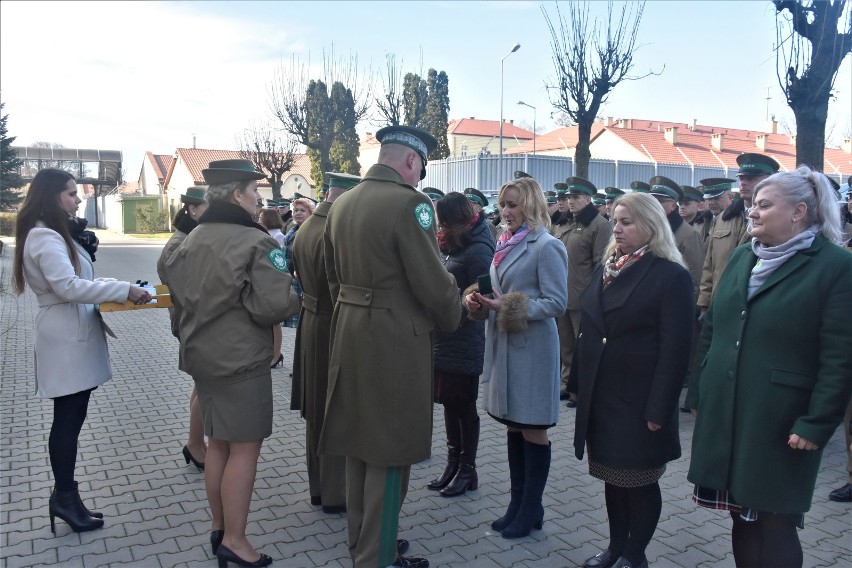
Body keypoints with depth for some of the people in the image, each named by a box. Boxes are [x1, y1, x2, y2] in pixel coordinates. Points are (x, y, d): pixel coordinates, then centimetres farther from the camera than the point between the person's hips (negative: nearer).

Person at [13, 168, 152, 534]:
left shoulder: (57, 234, 17)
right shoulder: (44, 237, -15)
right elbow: (67, 286, -24)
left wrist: (117, 290, 5)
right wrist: (124, 290, -23)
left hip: (75, 335, 10)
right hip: (66, 339, -10)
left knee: (71, 419, 12)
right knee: (67, 419, -2)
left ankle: (66, 496, 19)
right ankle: (64, 497, 9)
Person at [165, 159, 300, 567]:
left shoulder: (191, 241, 7)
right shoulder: (254, 241, -17)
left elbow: (179, 296, 16)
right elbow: (273, 306, -22)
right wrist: (294, 294, -2)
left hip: (201, 355, 8)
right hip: (242, 359, -8)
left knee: (218, 443, 18)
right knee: (245, 446, 2)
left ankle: (219, 528, 30)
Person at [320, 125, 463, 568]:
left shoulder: (341, 203, 9)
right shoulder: (409, 203, -16)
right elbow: (433, 283, -18)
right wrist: (454, 317, 1)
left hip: (349, 336, 8)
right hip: (394, 342, -8)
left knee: (360, 445, 19)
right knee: (389, 452, 5)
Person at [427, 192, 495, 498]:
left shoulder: (477, 251, -14)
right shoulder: (453, 246, 11)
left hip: (464, 343, -8)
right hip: (443, 338, 8)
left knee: (464, 406, 5)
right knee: (449, 403, 15)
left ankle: (467, 470, 20)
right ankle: (453, 464, 28)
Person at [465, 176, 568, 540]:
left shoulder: (546, 246, -11)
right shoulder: (506, 243, 13)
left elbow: (557, 303, -15)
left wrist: (508, 307, -20)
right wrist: (480, 302, -1)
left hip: (531, 348, -8)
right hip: (502, 344, 8)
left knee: (533, 429, 4)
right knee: (513, 427, 14)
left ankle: (530, 510, 18)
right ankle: (518, 504, 27)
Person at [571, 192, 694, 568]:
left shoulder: (672, 276, -11)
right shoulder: (605, 269, 9)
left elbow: (674, 350, -14)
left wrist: (658, 410, -16)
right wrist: (579, 383, 7)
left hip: (639, 401, -6)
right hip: (601, 396, 6)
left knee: (640, 480, 9)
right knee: (613, 475, 17)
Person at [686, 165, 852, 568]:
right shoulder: (742, 257, 10)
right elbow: (711, 329, 13)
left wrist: (817, 425, -15)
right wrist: (698, 392, 11)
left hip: (780, 424, -5)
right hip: (724, 414, 6)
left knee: (775, 525, 5)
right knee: (742, 517, 16)